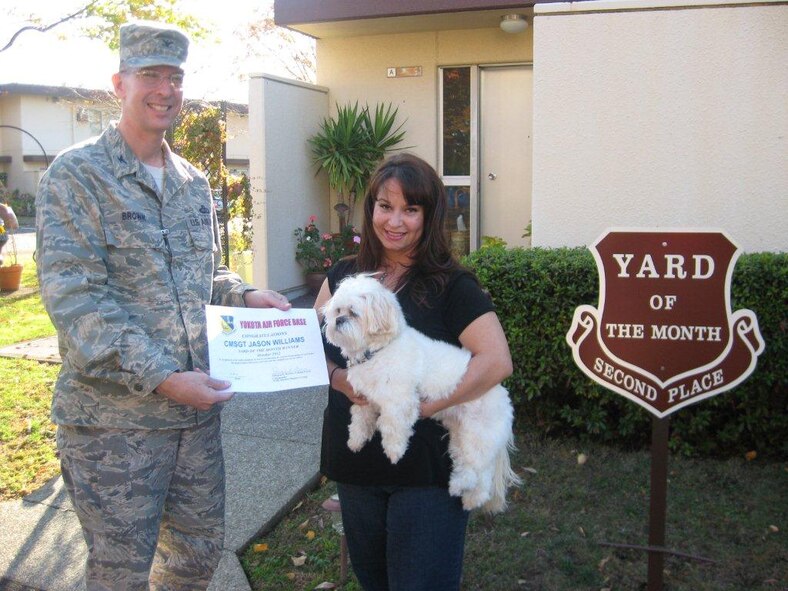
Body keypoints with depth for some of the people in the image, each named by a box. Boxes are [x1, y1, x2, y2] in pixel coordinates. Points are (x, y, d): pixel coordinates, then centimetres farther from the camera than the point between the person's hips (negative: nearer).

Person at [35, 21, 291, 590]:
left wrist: (247, 295, 0)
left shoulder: (194, 182, 13)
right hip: (113, 417, -6)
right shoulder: (76, 175, -8)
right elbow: (74, 297, -18)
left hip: (197, 406, 6)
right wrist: (161, 378, -24)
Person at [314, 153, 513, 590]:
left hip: (427, 469, -5)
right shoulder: (344, 276, 5)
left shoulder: (452, 286, -9)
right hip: (354, 462, 5)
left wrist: (418, 406, -21)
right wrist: (339, 378, -16)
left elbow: (497, 361, -19)